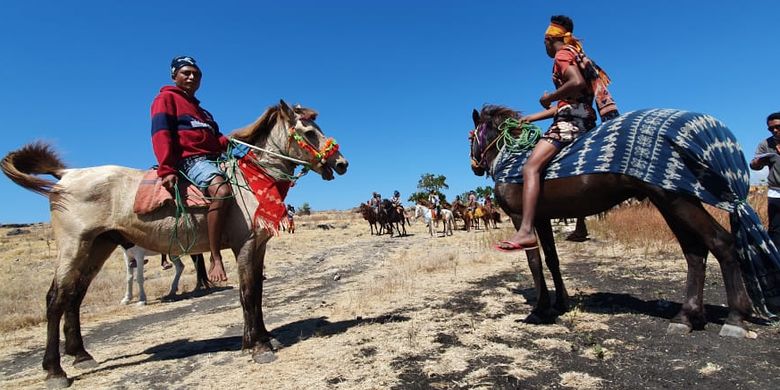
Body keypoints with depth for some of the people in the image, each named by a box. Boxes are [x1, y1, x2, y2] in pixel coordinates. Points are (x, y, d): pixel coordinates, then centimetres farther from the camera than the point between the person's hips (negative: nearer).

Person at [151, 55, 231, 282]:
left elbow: (216, 139, 23)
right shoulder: (166, 99, 10)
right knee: (222, 190, -37)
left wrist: (230, 142, -1)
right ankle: (216, 261, -36)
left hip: (213, 159, 9)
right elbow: (161, 135, -6)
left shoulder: (199, 109, 33)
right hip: (189, 160, -9)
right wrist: (166, 170, -20)